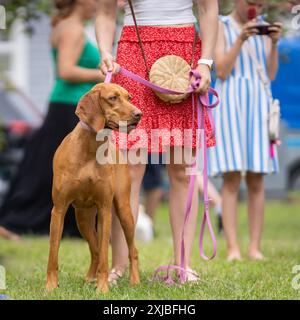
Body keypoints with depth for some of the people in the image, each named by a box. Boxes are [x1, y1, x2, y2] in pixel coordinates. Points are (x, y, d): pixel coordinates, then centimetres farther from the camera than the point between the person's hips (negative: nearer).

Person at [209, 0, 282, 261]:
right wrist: (241, 39, -17)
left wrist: (274, 43, -6)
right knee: (232, 178, -8)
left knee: (256, 180, 0)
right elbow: (222, 71, -7)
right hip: (230, 102, -3)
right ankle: (232, 247, -10)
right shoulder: (221, 27, 2)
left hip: (257, 102, 3)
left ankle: (255, 246, 2)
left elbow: (271, 74, 9)